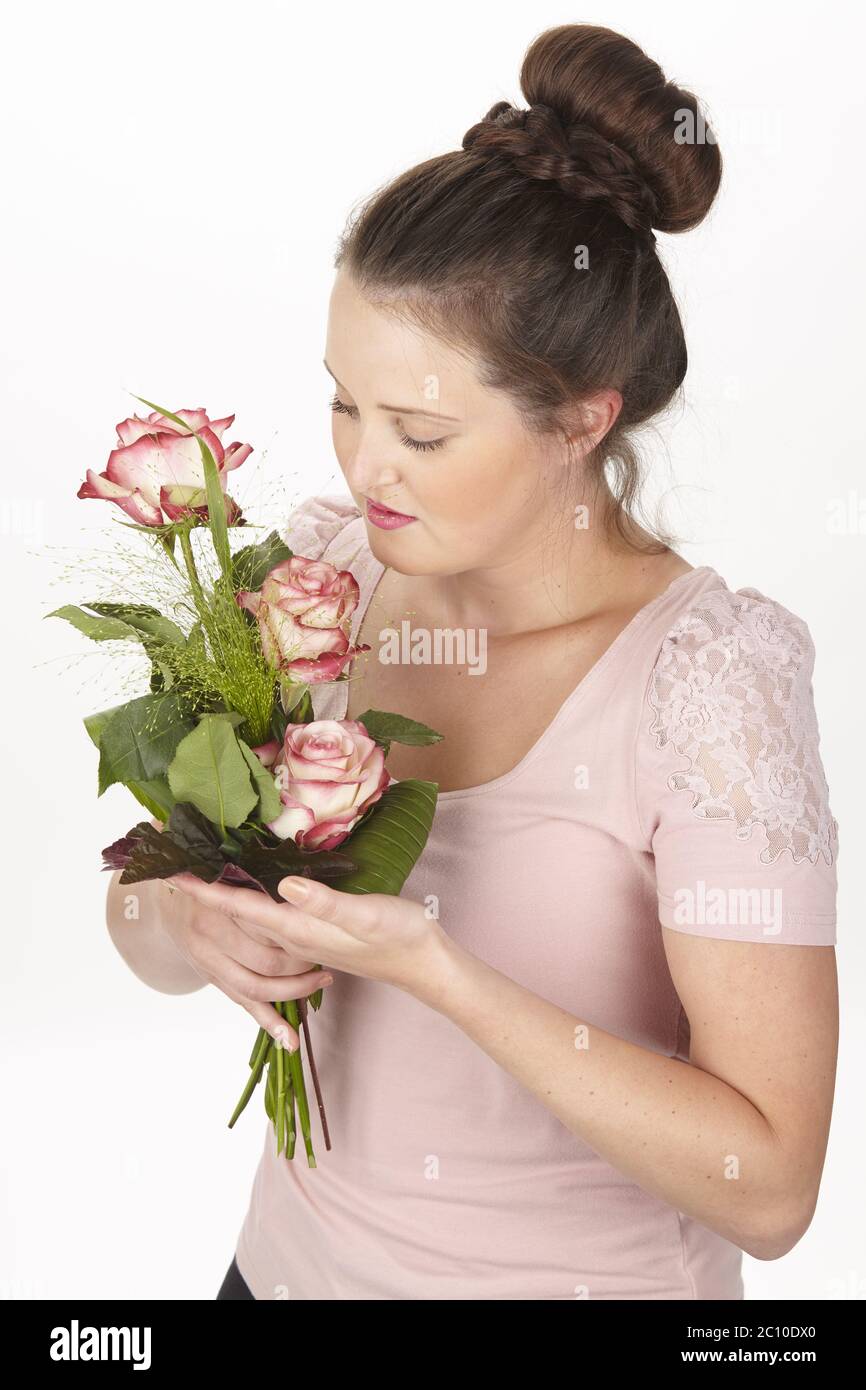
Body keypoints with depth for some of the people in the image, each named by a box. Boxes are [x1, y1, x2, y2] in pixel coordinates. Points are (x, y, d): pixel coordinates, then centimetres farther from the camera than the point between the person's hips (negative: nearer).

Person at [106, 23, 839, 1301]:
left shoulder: (706, 681, -24)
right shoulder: (323, 569, -10)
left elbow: (769, 1185, -23)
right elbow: (142, 926, -2)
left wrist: (435, 969, -31)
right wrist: (194, 920, -24)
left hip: (585, 1272, -4)